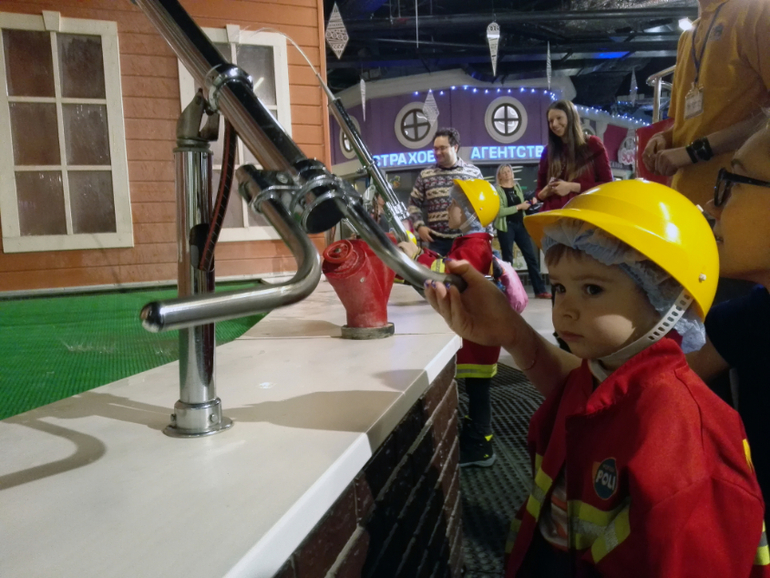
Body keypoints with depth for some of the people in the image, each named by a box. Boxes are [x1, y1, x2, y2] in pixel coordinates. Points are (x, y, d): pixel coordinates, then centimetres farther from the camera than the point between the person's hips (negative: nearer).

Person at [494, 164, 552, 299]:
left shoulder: (517, 186, 14)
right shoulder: (497, 190, -5)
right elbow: (500, 211, -18)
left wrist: (529, 203, 8)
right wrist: (519, 207, -16)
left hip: (520, 225, 5)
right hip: (506, 226, -5)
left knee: (531, 256, 1)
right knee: (508, 259, 0)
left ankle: (540, 290, 5)